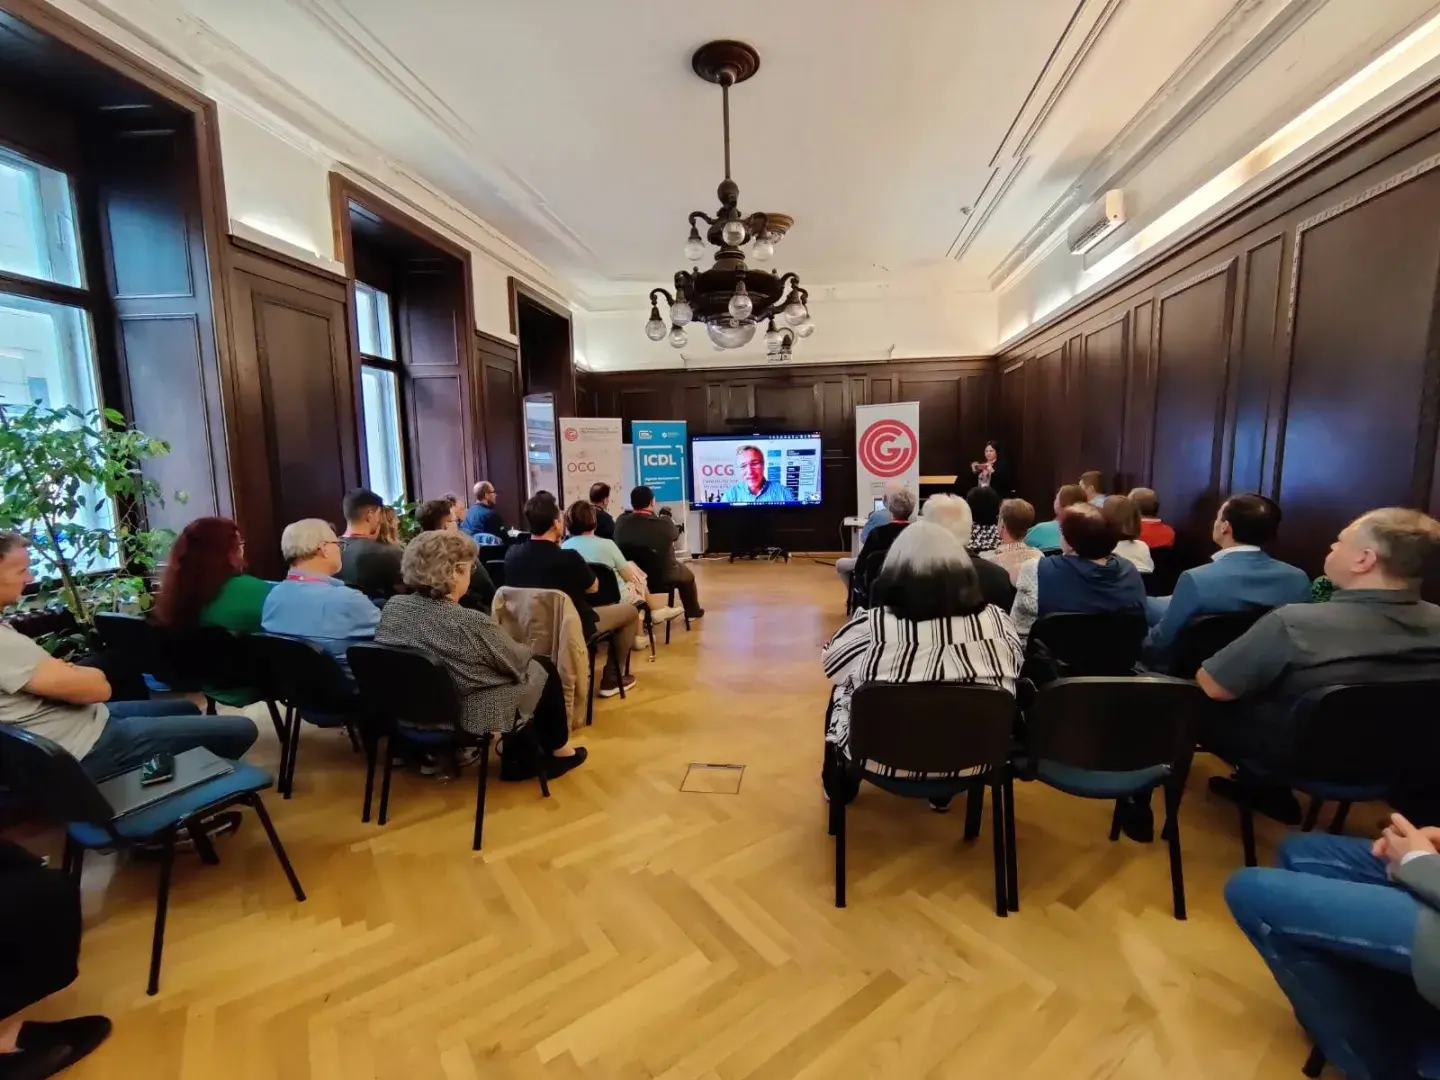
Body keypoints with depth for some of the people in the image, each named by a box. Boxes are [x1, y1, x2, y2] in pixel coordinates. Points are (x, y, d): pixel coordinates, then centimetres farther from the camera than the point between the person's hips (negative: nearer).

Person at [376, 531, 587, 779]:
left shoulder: (392, 606, -9)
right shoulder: (472, 624, -30)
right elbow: (517, 661, -14)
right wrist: (527, 651, 9)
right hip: (466, 716, -7)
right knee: (544, 669, 14)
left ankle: (516, 757, 30)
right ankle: (560, 751, 31)